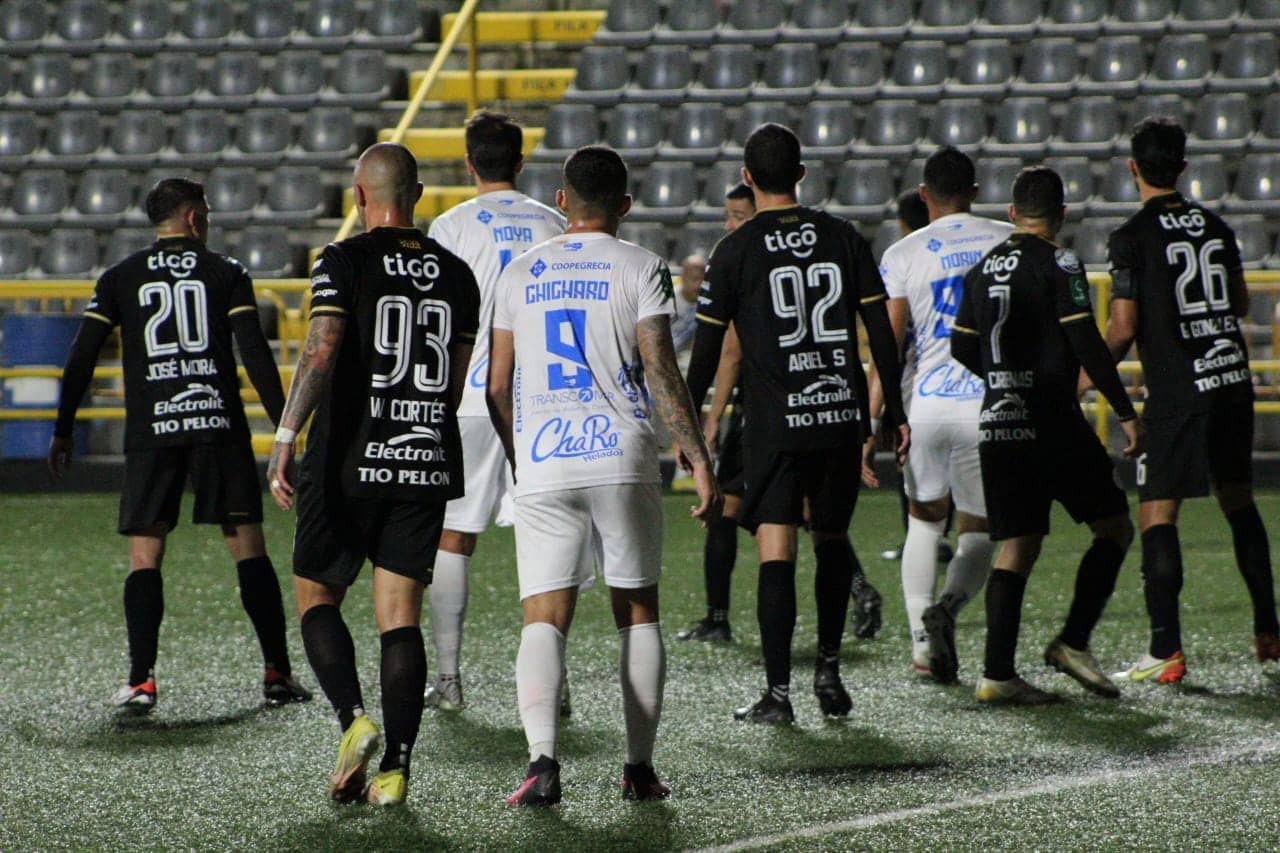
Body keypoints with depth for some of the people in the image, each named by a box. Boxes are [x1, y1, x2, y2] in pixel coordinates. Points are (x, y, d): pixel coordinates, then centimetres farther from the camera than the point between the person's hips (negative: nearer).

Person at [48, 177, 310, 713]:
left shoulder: (120, 278, 9)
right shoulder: (226, 273, 6)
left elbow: (81, 358, 6)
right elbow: (256, 354, -2)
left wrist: (62, 432, 13)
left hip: (150, 428, 0)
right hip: (219, 422, 0)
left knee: (144, 557, 3)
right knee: (249, 549, 5)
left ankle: (141, 681, -9)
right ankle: (277, 674, 4)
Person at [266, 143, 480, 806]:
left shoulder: (344, 261, -6)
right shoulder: (455, 273, 9)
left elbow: (321, 352, -18)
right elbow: (458, 382, 14)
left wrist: (285, 440, -18)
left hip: (349, 460, -4)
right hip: (429, 463, 4)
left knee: (316, 596, 11)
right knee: (400, 615, 4)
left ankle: (353, 718, -11)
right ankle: (396, 767, -4)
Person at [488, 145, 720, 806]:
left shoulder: (521, 274, 10)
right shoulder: (639, 269, 0)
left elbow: (498, 389, 12)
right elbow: (661, 374, -8)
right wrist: (699, 461, -5)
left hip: (542, 464, 1)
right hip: (621, 457, -1)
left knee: (544, 618, -1)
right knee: (637, 612, 12)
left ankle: (542, 757, -22)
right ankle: (640, 767, 12)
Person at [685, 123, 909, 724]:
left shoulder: (736, 250, -2)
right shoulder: (843, 238, 6)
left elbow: (707, 346, -1)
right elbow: (880, 331, 6)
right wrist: (895, 412, 13)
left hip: (776, 425, -3)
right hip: (842, 417, 3)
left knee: (776, 552, -4)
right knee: (832, 541, 19)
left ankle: (778, 692, -9)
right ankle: (828, 669, 17)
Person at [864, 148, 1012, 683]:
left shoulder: (903, 256, 1)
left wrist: (871, 424, -4)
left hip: (927, 402, 0)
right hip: (991, 403, 0)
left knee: (925, 520, 22)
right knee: (977, 532, 13)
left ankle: (922, 641, 9)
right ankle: (948, 604, -18)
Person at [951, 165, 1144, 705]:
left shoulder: (983, 270, 11)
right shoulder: (1059, 265, -8)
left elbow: (962, 348, 16)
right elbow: (1087, 345, -14)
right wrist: (1126, 412, -9)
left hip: (996, 423, 6)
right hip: (1053, 423, -6)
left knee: (1016, 548, 7)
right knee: (1113, 528, 7)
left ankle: (997, 673, -1)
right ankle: (1073, 641, -2)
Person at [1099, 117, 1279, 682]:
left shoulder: (1133, 237, -9)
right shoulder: (1214, 226, 9)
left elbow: (1123, 328, -11)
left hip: (1176, 392, -6)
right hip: (1233, 377, 6)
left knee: (1156, 514, -3)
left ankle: (1166, 651, -11)